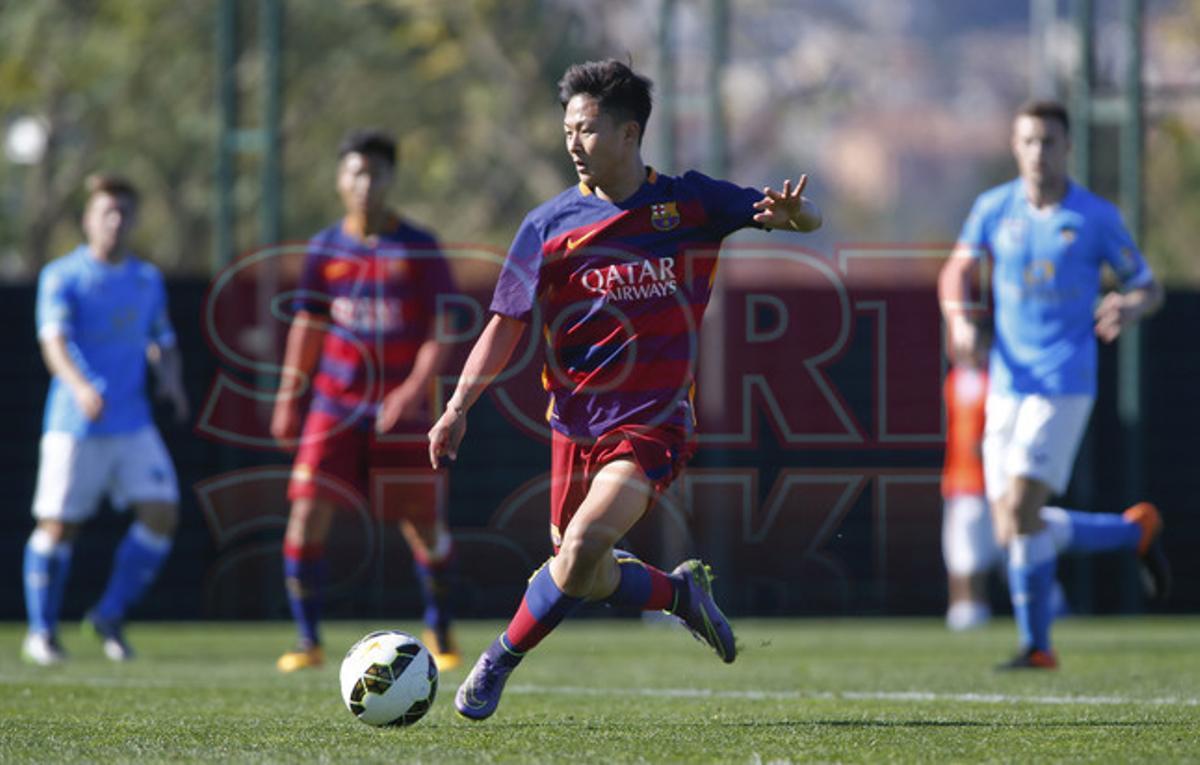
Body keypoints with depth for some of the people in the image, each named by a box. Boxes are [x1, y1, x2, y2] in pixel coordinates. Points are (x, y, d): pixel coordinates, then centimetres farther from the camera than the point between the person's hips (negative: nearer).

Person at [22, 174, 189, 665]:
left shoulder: (148, 280, 12)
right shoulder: (62, 277, -5)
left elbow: (162, 344, 20)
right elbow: (55, 341, -18)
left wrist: (172, 380, -2)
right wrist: (80, 386, -37)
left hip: (133, 424, 4)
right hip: (74, 423, -4)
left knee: (162, 512, -8)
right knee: (59, 525, -2)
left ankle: (110, 617, 6)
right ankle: (41, 633, 13)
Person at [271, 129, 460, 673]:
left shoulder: (420, 250, -2)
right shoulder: (326, 250, 6)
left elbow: (440, 333, -5)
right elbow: (307, 327, 13)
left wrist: (415, 388, -19)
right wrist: (288, 398, 7)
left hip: (401, 411, -2)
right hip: (336, 405, 2)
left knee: (425, 528, 2)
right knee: (307, 515, -12)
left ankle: (441, 634, 26)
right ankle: (308, 642, -4)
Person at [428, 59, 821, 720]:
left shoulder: (690, 204, 0)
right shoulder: (549, 225, 0)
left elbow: (809, 220, 4)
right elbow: (506, 325, 2)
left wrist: (791, 212, -21)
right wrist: (458, 408, -10)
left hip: (653, 424, -3)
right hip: (576, 420, 3)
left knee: (584, 544, -23)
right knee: (583, 578, 6)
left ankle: (500, 661, -5)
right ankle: (679, 591, 35)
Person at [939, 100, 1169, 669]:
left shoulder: (1095, 217, -3)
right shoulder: (994, 209, 5)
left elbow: (1148, 285, 5)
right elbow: (957, 272, 15)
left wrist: (1128, 308, -19)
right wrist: (960, 319, -7)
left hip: (1064, 384, -5)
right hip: (1008, 383, 5)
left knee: (1020, 515, -16)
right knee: (1010, 530, 2)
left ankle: (1036, 644, -2)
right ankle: (1136, 531, 21)